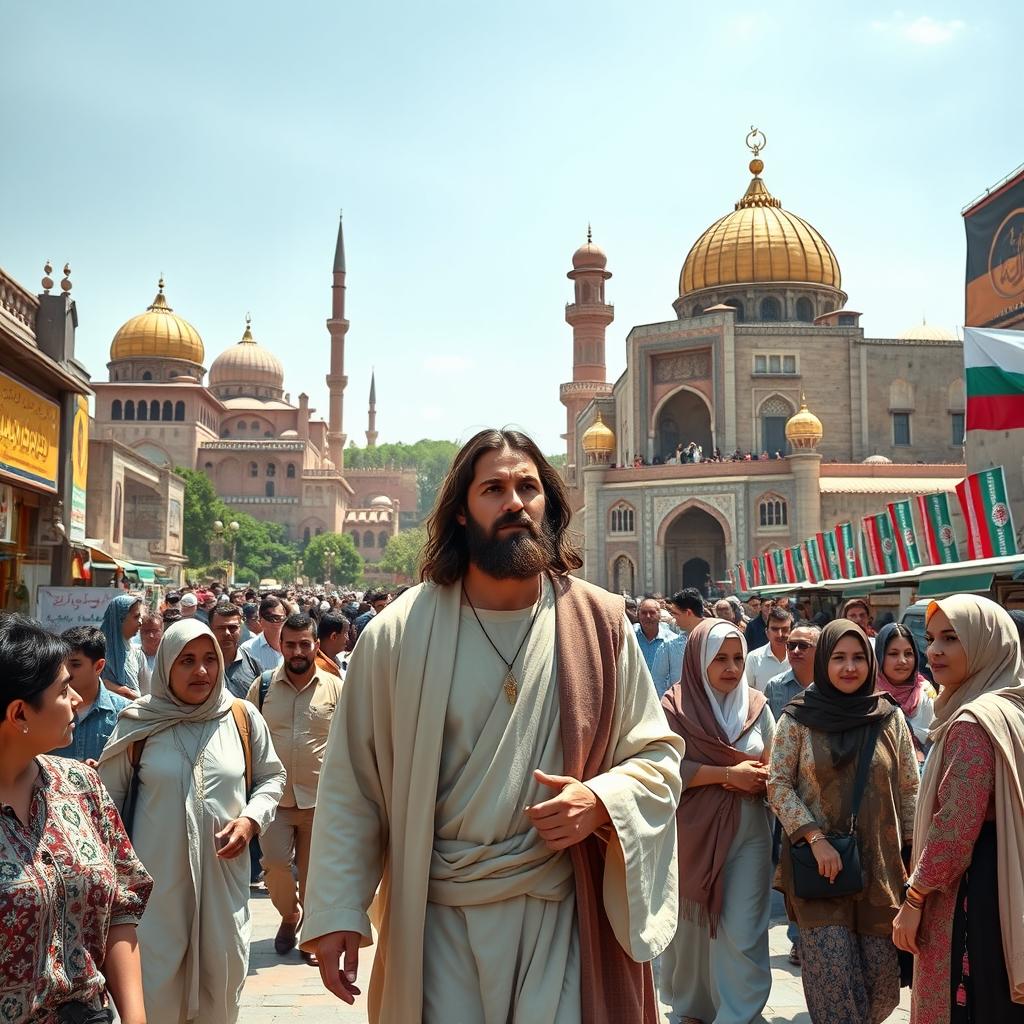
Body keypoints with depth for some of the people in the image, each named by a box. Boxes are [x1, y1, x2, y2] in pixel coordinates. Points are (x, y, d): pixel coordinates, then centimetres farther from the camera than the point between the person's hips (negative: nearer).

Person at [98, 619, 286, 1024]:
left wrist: (251, 818, -7)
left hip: (223, 871, 2)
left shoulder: (242, 717, -1)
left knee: (222, 976, 13)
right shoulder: (138, 722, -5)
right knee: (154, 980, 5)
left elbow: (271, 776, 10)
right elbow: (107, 795, 4)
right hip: (157, 874, -2)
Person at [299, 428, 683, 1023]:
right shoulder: (398, 635, -5)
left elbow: (659, 755, 3)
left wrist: (600, 800, -16)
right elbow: (352, 786, -1)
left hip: (564, 917, 1)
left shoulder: (600, 624, -3)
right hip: (436, 917, 0)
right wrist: (337, 913, -6)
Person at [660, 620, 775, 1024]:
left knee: (743, 931, -3)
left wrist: (759, 778, -13)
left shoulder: (757, 706, 2)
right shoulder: (675, 706, -8)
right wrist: (729, 773, -18)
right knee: (691, 921, 14)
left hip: (748, 832, 2)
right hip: (693, 831, -1)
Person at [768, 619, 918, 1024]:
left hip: (879, 865, 2)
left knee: (880, 979, 6)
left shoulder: (890, 718, 4)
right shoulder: (798, 717, -2)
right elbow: (777, 783, -2)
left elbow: (909, 791, 8)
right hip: (818, 866, -2)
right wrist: (815, 838, -12)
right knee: (833, 977, -7)